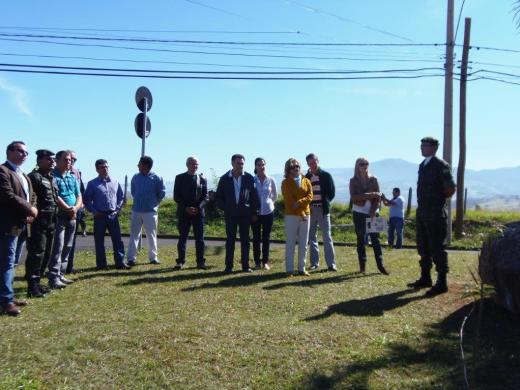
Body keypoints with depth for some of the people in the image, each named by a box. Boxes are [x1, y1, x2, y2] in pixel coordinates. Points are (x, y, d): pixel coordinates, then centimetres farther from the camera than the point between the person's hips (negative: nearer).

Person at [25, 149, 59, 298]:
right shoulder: (34, 177, -9)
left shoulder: (52, 179, 19)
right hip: (39, 222, -9)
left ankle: (37, 282, 23)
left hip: (51, 222, 9)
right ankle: (32, 287, -2)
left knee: (46, 254, 13)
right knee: (36, 254, -7)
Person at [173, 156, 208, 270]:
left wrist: (198, 207, -11)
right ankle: (181, 261, 9)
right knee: (182, 238, 3)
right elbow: (176, 197, 0)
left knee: (199, 238, 2)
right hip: (183, 212, -1)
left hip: (198, 212, 1)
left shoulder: (202, 179, 9)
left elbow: (205, 197, 6)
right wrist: (186, 208, -12)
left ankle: (200, 261, 7)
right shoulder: (180, 178, 4)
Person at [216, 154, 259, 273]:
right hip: (230, 215, 0)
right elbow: (218, 196, 7)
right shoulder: (225, 178, 1)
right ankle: (228, 266, 10)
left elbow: (254, 196, 2)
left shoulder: (249, 178, 0)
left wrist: (254, 212, -1)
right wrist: (224, 208, -4)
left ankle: (245, 265, 13)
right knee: (230, 240, 4)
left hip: (245, 214, 0)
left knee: (245, 241, 6)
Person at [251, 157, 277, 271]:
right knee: (256, 237, 5)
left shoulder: (271, 180, -2)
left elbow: (275, 196, 13)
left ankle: (265, 261, 15)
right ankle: (257, 262, 15)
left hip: (268, 211, 1)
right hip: (255, 212, -1)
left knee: (266, 238, 6)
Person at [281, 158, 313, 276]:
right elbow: (289, 200, -9)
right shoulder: (286, 183, -1)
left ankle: (302, 268, 14)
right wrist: (301, 214, -14)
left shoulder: (306, 181, 10)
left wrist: (299, 202, -19)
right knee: (290, 243, -1)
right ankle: (289, 269, 4)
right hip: (291, 215, -4)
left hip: (306, 214, 4)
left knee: (303, 244, 7)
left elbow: (310, 196, -1)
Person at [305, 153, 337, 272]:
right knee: (312, 237, 6)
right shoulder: (306, 178, 7)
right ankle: (314, 262, 14)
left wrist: (325, 203, -5)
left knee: (327, 237, -4)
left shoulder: (326, 175, 3)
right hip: (310, 209, 2)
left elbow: (332, 192, 3)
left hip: (323, 209, -2)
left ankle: (331, 263, -3)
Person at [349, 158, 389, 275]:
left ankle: (380, 264, -2)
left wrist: (373, 211, -11)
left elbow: (378, 196, 0)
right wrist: (369, 195, -18)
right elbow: (354, 197, -10)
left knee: (375, 238, -3)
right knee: (360, 239, 3)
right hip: (359, 212, 0)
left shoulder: (373, 179, 6)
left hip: (372, 212, 0)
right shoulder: (353, 181, 3)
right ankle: (362, 266, 7)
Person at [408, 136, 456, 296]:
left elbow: (451, 189, -13)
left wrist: (439, 200, 0)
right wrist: (423, 203, 12)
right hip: (422, 211, 8)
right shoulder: (422, 165, 13)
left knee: (437, 248, -3)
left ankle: (441, 283, 6)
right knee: (423, 247, 15)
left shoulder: (441, 165, -11)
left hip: (436, 213, -8)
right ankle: (425, 278, 27)